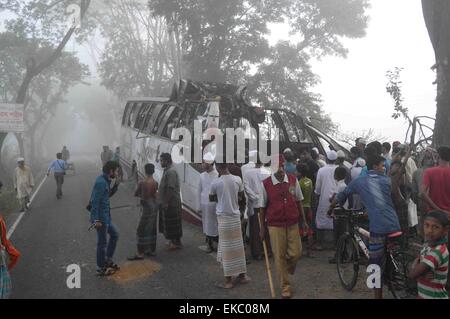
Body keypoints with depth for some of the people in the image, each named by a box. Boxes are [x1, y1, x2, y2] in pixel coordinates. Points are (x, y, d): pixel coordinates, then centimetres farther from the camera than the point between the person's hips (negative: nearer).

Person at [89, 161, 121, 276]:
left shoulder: (105, 181, 8)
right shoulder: (101, 182, -21)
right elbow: (95, 201, -24)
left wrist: (116, 185, 6)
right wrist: (96, 220, -25)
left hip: (106, 217, 10)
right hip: (101, 218, -10)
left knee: (114, 234, 20)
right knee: (102, 242, 2)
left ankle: (108, 261, 29)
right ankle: (101, 269, 16)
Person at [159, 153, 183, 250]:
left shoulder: (171, 172, -19)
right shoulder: (167, 170, 13)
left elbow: (171, 188, -24)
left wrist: (166, 202, -23)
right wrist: (164, 202, 18)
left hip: (171, 202, -10)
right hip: (168, 202, 10)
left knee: (173, 223, -1)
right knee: (169, 223, 16)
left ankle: (177, 243, 9)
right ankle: (173, 241, 27)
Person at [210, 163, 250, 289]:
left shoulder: (215, 183, -13)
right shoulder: (237, 179, -5)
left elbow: (211, 198, 5)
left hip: (223, 217, -4)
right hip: (235, 215, 4)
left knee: (226, 248, 2)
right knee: (238, 246, 13)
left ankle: (229, 280, 9)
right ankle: (242, 275, 25)